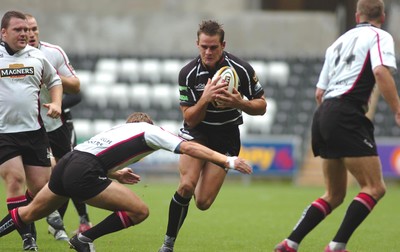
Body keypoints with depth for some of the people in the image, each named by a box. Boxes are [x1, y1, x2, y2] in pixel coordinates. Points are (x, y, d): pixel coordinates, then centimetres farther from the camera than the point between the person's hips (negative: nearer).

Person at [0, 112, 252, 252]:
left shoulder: (120, 129, 30)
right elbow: (189, 147, -1)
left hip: (65, 164, 8)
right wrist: (228, 161, -2)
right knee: (140, 211, -3)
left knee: (30, 213, 27)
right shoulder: (151, 131, 10)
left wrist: (116, 174, 34)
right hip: (82, 174, -8)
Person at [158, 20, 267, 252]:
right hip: (197, 131, 0)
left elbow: (261, 106, -6)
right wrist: (205, 98, -31)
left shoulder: (242, 70, -16)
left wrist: (239, 103, -27)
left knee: (203, 202, -8)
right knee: (186, 186, -26)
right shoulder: (188, 74, -15)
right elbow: (190, 119, -12)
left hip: (226, 137, 0)